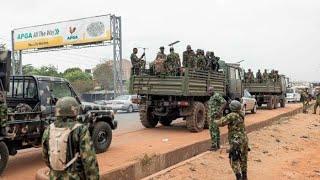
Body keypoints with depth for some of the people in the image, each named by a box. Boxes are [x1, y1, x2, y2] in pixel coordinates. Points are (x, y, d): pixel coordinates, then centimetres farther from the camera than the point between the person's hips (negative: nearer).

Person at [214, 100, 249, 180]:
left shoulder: (232, 115, -17)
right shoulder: (241, 114, 6)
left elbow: (221, 123, -16)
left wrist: (216, 121, 5)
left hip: (236, 142, -8)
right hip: (244, 140, 8)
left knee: (234, 161, 0)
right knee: (243, 159, 19)